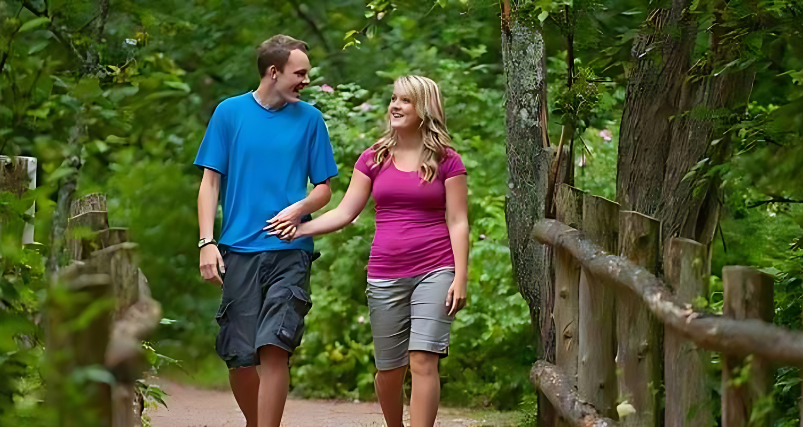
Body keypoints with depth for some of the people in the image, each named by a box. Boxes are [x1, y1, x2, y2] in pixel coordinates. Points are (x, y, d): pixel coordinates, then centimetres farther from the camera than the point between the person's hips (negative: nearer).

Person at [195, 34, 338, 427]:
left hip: (289, 251, -1)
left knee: (273, 348, -14)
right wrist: (207, 242, -5)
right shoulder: (230, 112, 6)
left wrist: (299, 208, -10)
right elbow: (210, 182, 6)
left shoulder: (309, 119, 7)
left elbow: (324, 189, 11)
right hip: (238, 251, 1)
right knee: (238, 357, 5)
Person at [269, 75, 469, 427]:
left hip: (435, 272, -3)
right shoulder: (374, 159, 10)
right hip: (386, 276, 3)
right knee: (389, 369, 6)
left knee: (423, 361, -15)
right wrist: (300, 229, -7)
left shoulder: (447, 161, 2)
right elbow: (345, 212, 7)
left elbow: (457, 222, 0)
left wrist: (460, 278, -8)